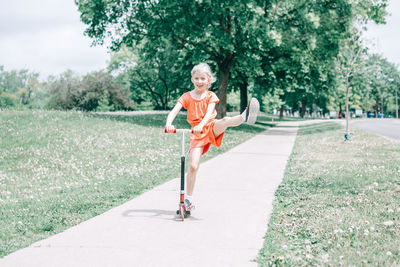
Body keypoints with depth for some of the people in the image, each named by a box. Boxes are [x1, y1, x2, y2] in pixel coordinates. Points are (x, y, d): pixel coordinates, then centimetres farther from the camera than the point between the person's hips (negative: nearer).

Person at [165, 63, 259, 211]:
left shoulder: (211, 96, 4)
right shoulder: (187, 96, 4)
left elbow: (209, 113, -13)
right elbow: (173, 111, -8)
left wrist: (201, 125, -34)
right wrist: (168, 124, -30)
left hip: (211, 127, 0)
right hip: (196, 133, 0)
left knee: (225, 121, -33)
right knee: (193, 166, -10)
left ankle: (245, 116, -65)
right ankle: (188, 200, 1)